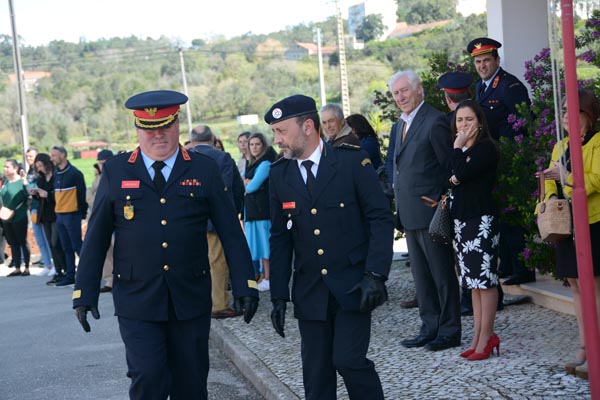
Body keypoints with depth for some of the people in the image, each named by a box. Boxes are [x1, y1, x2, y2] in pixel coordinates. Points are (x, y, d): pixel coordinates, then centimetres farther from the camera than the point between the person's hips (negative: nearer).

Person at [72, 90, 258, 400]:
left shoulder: (204, 170, 3)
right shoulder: (115, 172, 3)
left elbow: (231, 232, 3)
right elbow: (96, 236, 5)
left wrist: (245, 285, -3)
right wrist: (85, 293, 2)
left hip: (191, 300, 1)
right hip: (137, 302, -1)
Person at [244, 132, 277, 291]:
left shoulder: (265, 163, -10)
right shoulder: (251, 164, 18)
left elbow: (253, 186, -15)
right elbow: (241, 181, 14)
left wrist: (247, 184, 4)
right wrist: (248, 182, -5)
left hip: (262, 209, -9)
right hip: (251, 209, 9)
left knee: (263, 242, -7)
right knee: (257, 242, 9)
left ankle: (267, 278, -4)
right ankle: (261, 276, 14)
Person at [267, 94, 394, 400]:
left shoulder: (352, 161, -5)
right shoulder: (279, 174, 5)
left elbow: (381, 219, -5)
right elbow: (280, 238, 9)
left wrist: (375, 274, -14)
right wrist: (278, 295, 6)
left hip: (353, 287, -3)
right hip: (310, 292, 4)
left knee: (348, 359, -13)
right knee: (316, 374, 5)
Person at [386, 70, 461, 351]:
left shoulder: (435, 122, -11)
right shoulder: (400, 125, 16)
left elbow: (449, 166, -11)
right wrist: (398, 192, 14)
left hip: (431, 212, -9)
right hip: (410, 214, 9)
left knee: (442, 274, 0)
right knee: (421, 275, 14)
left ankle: (449, 331, 8)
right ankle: (430, 328, 22)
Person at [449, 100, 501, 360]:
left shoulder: (486, 148, -7)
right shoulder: (460, 150, 17)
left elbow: (462, 173, -18)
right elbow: (453, 180, 14)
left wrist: (458, 146, -8)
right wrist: (453, 180, -7)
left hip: (482, 220, -8)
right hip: (461, 220, 8)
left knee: (484, 279, -7)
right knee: (473, 281, 10)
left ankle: (485, 337, -3)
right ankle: (479, 337, 14)